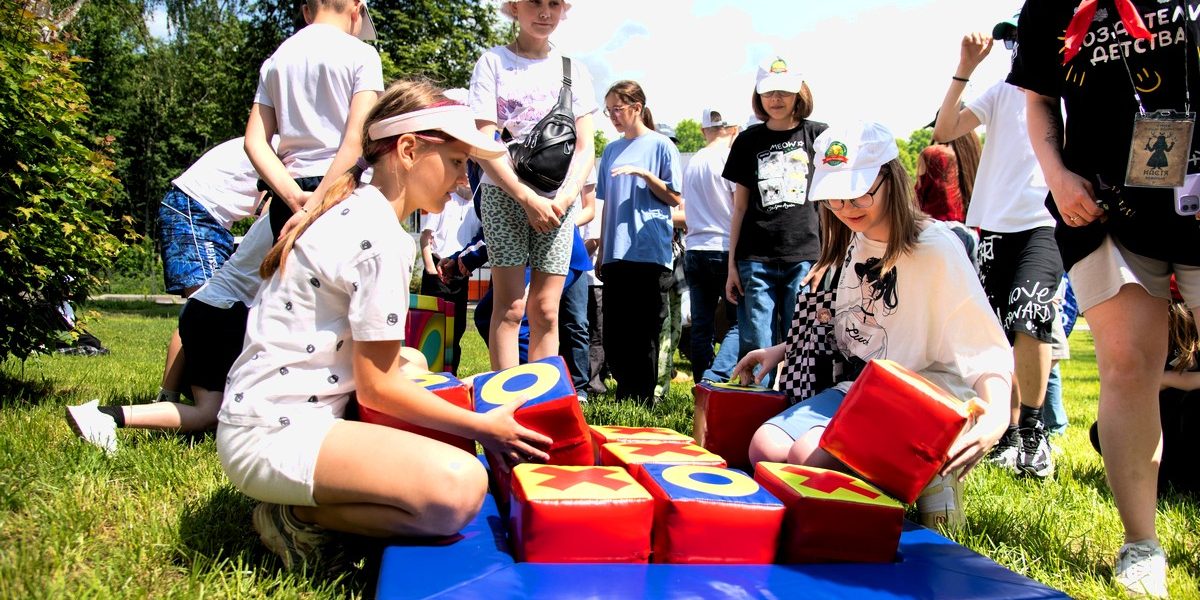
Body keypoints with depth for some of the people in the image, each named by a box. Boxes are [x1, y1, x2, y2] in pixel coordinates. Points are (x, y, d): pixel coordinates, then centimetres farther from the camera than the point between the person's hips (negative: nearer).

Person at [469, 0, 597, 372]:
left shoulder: (573, 70, 13)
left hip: (557, 201, 3)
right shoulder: (493, 62, 3)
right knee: (510, 306, -8)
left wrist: (565, 197, -10)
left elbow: (585, 148, 8)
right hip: (505, 193, -3)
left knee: (545, 310, -1)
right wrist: (528, 199, -14)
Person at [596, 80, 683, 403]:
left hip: (650, 252, -5)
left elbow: (674, 197, -2)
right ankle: (624, 396, 18)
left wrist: (643, 173, -16)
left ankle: (642, 400, 9)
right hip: (616, 254, 5)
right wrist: (601, 250, 15)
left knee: (644, 331, -1)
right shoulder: (611, 150, 15)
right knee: (613, 333, 6)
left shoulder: (660, 145, 0)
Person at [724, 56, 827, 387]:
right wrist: (732, 265, 8)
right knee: (756, 350, 1)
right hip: (756, 261, 1)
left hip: (805, 257, -1)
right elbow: (740, 207, 12)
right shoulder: (748, 141, 12)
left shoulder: (818, 135, 8)